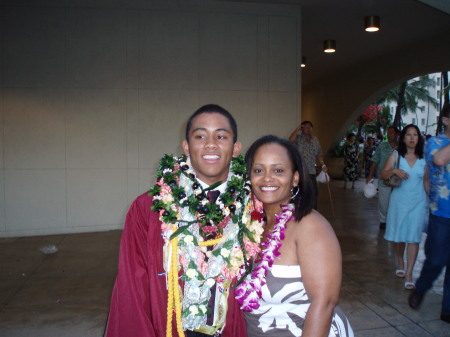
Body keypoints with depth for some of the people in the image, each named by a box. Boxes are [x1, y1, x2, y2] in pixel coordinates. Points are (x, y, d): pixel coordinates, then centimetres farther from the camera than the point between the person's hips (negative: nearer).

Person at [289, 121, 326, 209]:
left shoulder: (315, 140, 13)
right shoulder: (298, 138, -2)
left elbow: (318, 154, 17)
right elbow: (291, 140, -25)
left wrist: (322, 165, 4)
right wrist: (298, 129, -17)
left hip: (311, 172, 5)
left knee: (314, 192, 9)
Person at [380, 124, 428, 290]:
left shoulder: (423, 159, 2)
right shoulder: (396, 155, 0)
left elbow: (426, 180, 11)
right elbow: (383, 174, -4)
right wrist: (394, 171, -22)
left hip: (418, 202, 0)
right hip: (399, 200, 0)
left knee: (413, 237, -4)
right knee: (399, 234, 13)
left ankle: (409, 273, 0)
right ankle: (400, 262, 36)